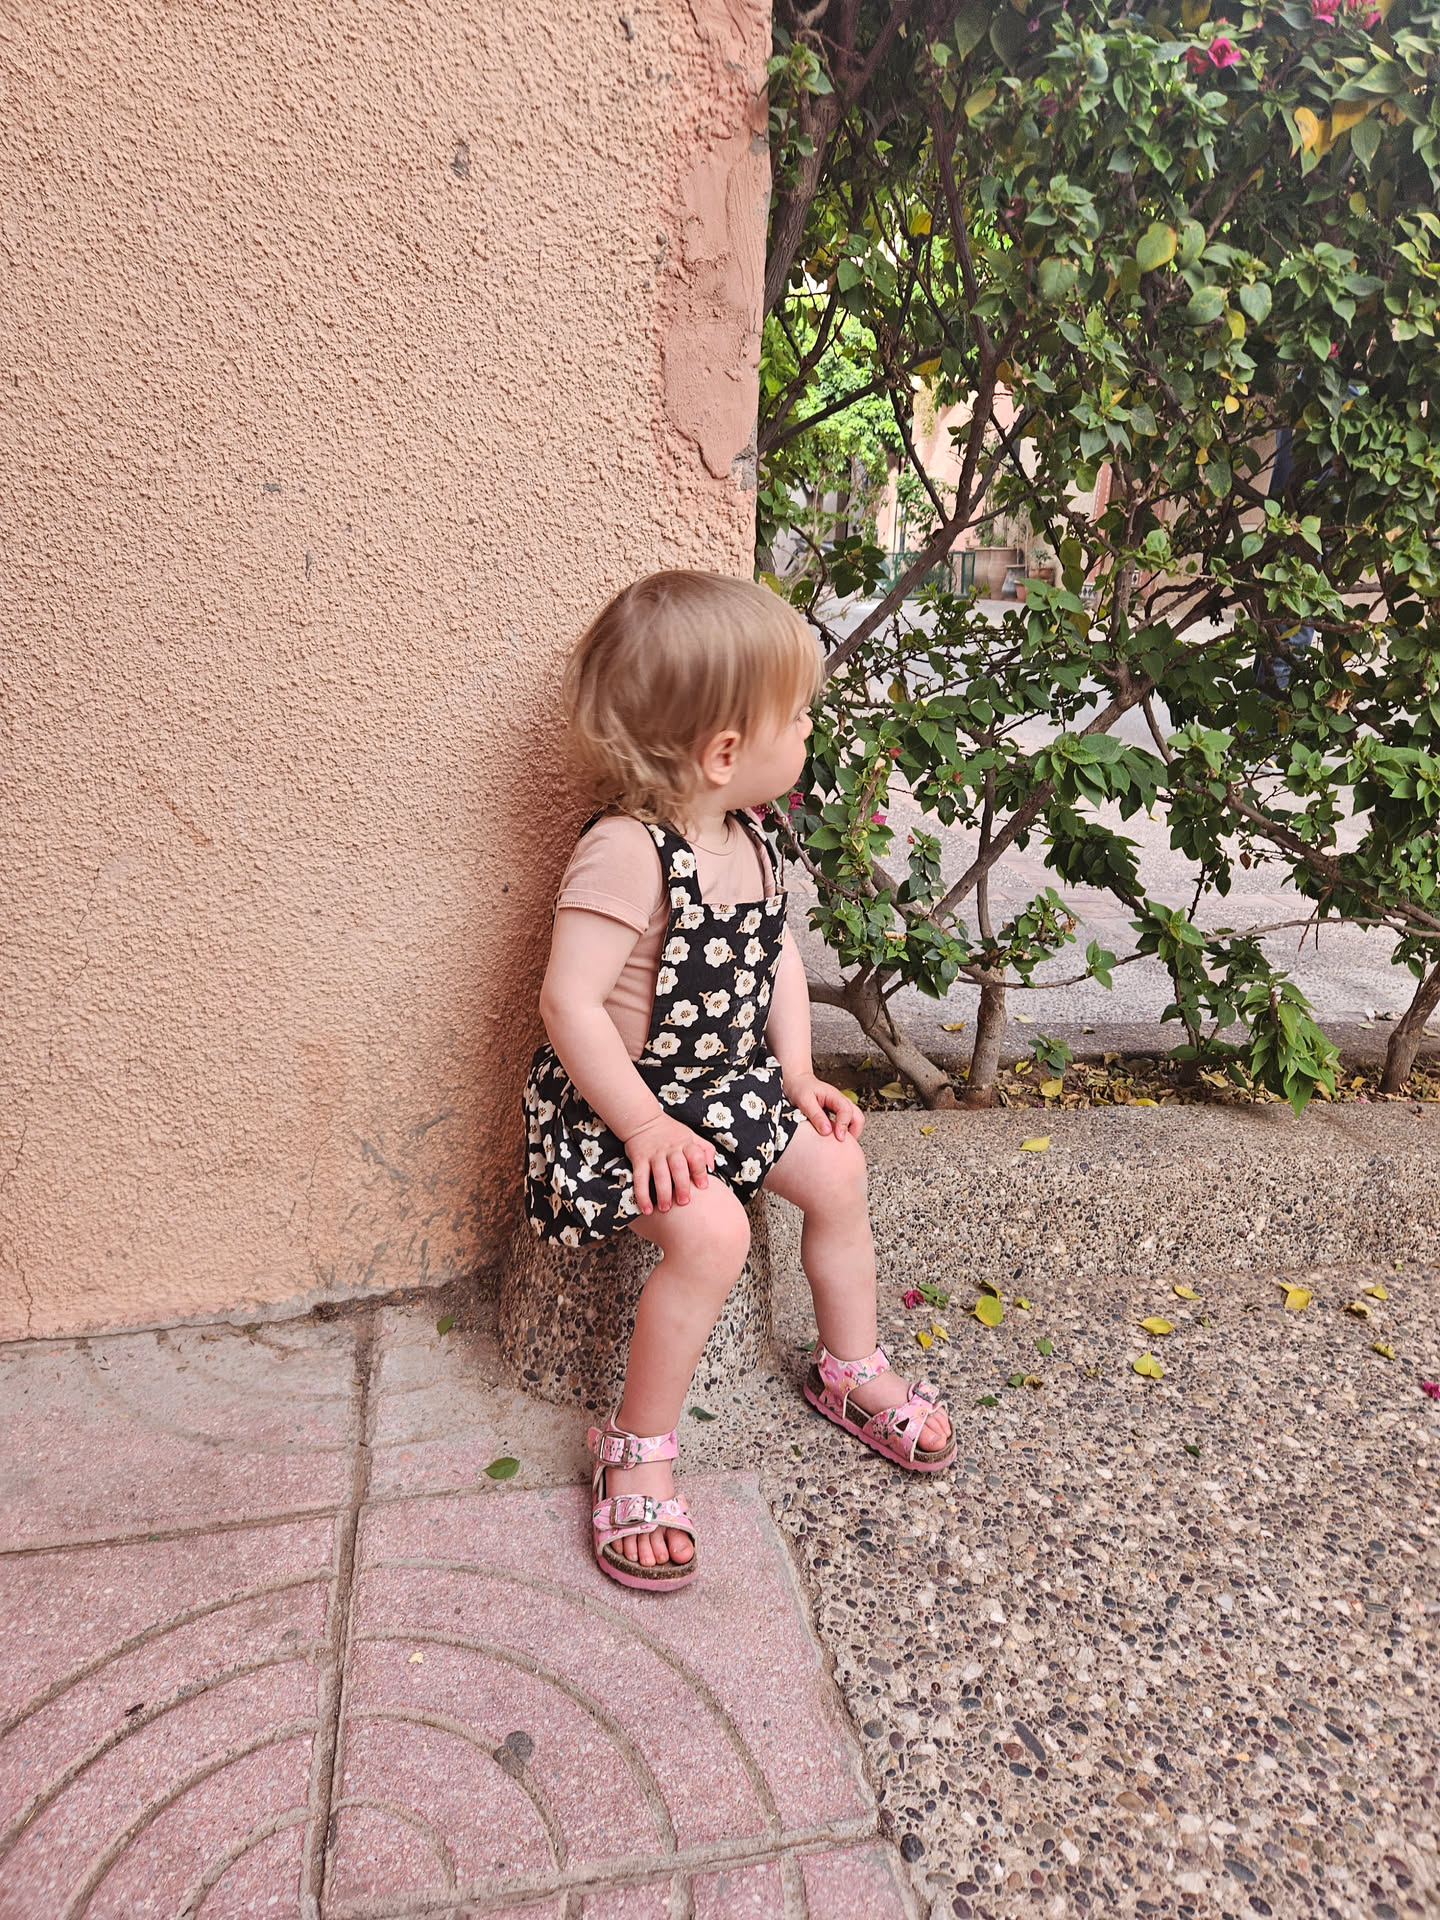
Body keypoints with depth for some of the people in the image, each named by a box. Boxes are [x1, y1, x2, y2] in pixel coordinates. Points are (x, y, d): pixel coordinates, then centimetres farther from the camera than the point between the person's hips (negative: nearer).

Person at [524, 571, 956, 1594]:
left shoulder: (746, 838, -1)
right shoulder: (625, 854, -29)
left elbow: (777, 952, 11)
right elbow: (569, 1003, -29)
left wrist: (798, 1072, 4)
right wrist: (646, 1126, -27)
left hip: (728, 1083, 9)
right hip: (625, 1099, -8)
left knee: (838, 1170, 7)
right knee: (713, 1231, -26)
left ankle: (852, 1366, 32)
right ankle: (638, 1449, -3)